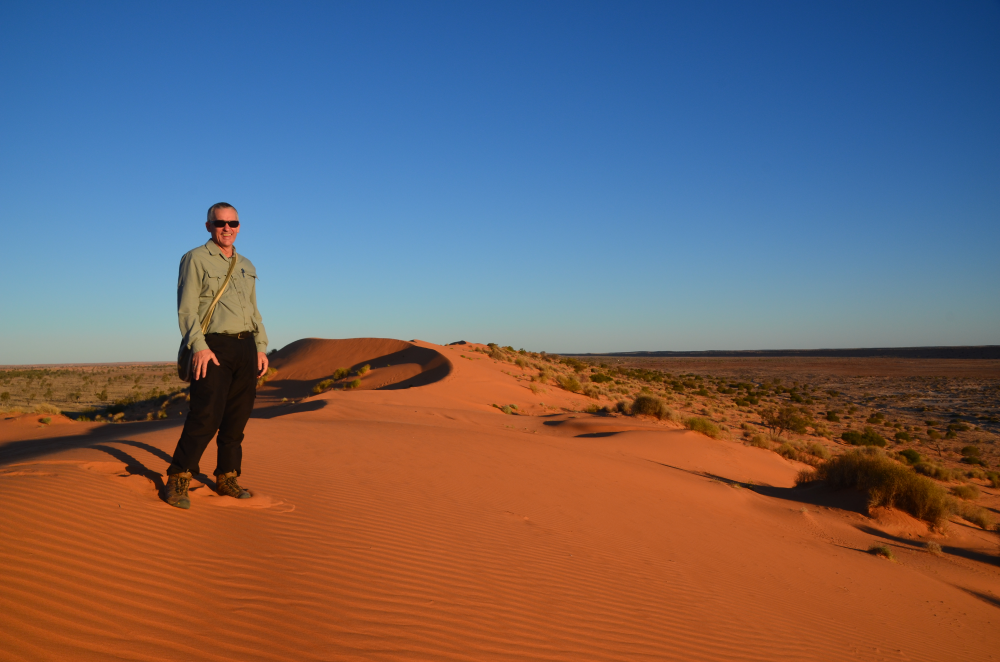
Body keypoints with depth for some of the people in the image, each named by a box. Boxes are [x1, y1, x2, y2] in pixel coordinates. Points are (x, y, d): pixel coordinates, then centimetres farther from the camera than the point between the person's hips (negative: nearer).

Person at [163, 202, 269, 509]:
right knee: (206, 416, -14)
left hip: (246, 347, 6)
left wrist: (261, 348, 12)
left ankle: (227, 478, 14)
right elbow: (187, 307, -8)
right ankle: (177, 480, -4)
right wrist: (199, 346, -20)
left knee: (237, 418, 6)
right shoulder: (195, 259, 0)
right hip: (213, 348, -6)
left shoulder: (246, 266, 20)